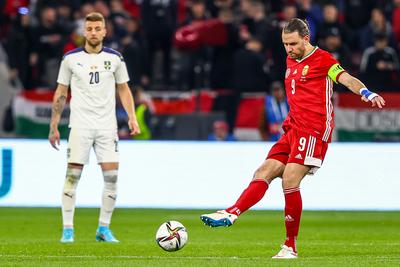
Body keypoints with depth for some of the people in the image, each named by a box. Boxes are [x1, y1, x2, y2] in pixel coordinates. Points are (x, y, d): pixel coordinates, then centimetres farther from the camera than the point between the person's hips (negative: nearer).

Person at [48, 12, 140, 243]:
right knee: (73, 175, -5)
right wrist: (54, 126, 3)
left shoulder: (115, 58, 5)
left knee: (112, 176, -4)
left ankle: (104, 228, 6)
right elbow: (61, 93, 7)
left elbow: (124, 89, 12)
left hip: (107, 126, 1)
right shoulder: (71, 58, 2)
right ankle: (68, 229, 1)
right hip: (80, 125, -1)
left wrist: (132, 117, -1)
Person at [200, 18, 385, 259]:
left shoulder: (323, 59, -6)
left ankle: (291, 246, -9)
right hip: (293, 129, 8)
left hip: (314, 131, -8)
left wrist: (366, 93, -40)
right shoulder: (291, 61, 18)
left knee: (290, 181, -16)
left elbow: (346, 78, -22)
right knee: (264, 173, -2)